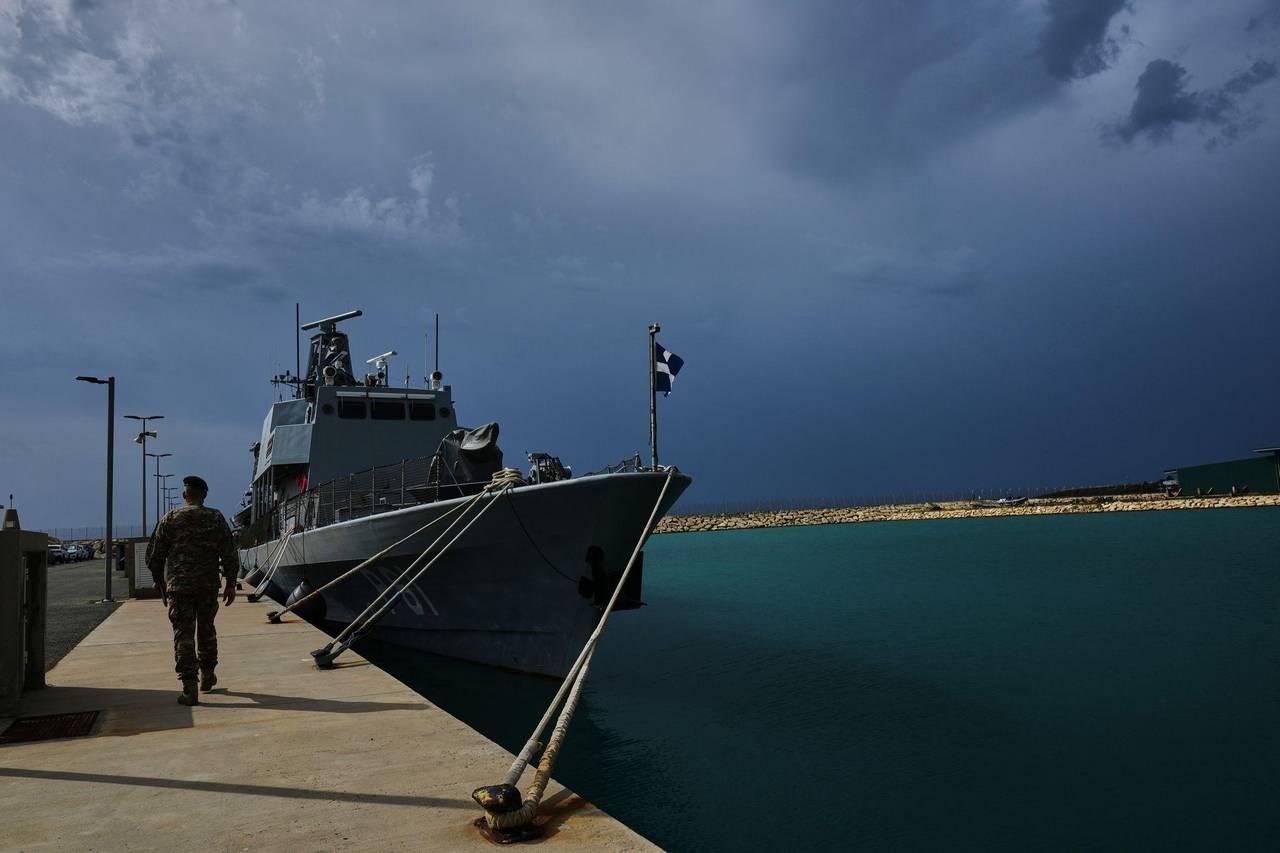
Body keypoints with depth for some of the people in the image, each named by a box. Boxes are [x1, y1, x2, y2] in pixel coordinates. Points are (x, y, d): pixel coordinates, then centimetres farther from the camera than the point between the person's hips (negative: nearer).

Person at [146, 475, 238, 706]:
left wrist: (158, 579, 19)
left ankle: (189, 687, -6)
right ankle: (207, 674, 31)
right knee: (206, 628, 19)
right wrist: (230, 583, 6)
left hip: (178, 585, -2)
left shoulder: (170, 519, 0)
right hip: (209, 585, 2)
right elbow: (229, 553, 0)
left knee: (183, 633, 0)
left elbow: (154, 554, 4)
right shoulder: (216, 518, 2)